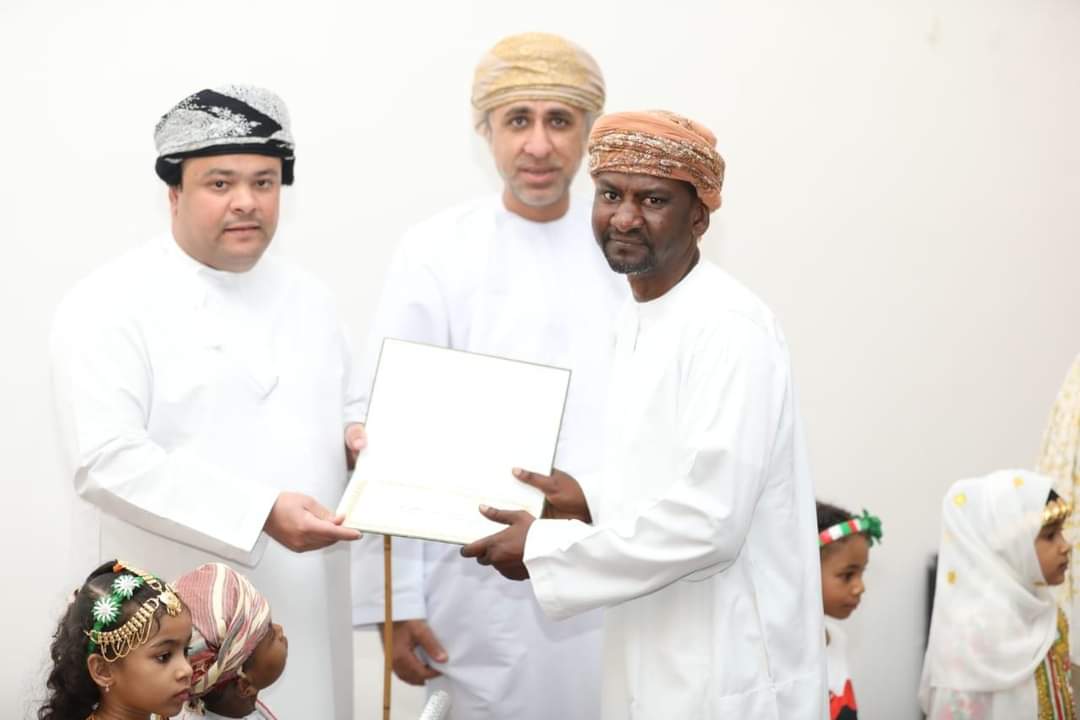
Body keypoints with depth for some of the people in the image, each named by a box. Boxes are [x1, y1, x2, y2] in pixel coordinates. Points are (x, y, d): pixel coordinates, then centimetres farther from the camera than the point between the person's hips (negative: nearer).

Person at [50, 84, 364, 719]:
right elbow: (107, 459, -19)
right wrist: (260, 513, -26)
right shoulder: (109, 306, -9)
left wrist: (361, 437, -1)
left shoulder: (308, 298, 12)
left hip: (305, 612, 6)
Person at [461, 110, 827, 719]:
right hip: (661, 669, 8)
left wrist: (543, 550, -16)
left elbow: (708, 521, -24)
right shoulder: (639, 323, 11)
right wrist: (594, 503, 1)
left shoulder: (729, 327, -18)